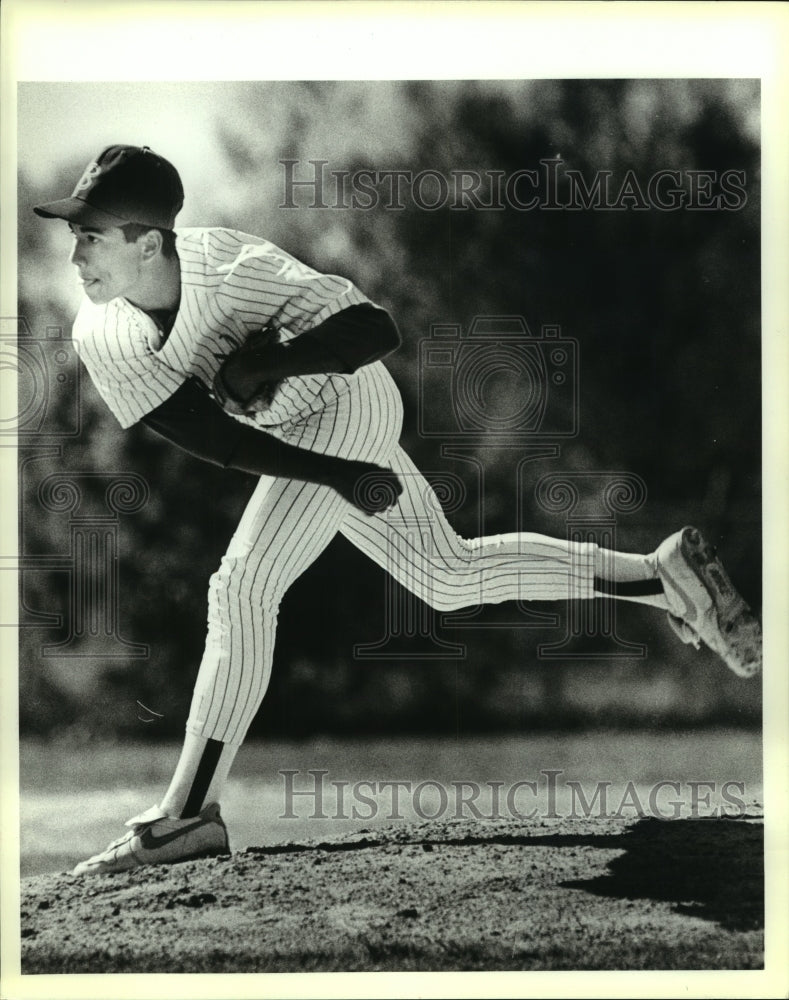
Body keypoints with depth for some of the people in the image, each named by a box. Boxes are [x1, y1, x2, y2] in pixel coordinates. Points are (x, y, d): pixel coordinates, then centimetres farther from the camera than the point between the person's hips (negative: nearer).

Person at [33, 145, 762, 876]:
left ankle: (188, 816, -18)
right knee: (451, 576, 17)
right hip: (301, 439, 7)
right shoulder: (99, 337, -16)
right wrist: (340, 477, -26)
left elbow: (377, 331, -30)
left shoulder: (231, 265, -31)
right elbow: (211, 436, -19)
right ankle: (664, 574, 28)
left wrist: (265, 359, -40)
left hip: (344, 404, -7)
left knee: (242, 585, -21)